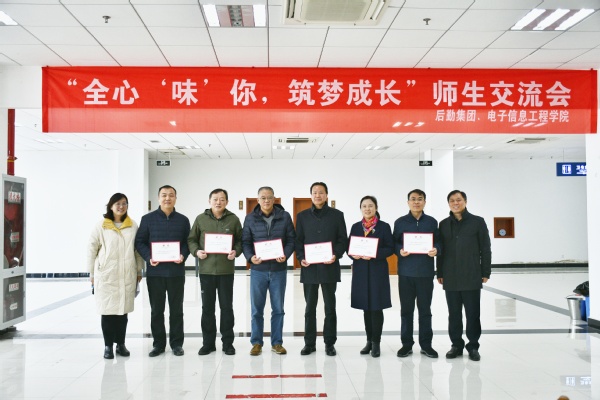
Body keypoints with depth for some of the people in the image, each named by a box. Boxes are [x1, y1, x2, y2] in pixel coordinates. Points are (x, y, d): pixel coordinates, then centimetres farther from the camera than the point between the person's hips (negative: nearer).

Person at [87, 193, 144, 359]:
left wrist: (139, 270, 9)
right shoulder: (101, 226, -1)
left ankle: (121, 344, 19)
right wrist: (92, 273, 3)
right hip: (106, 275, -2)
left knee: (123, 310, 7)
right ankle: (108, 345, 11)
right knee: (107, 310, 1)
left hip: (127, 275, 2)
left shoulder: (133, 226, 4)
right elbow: (92, 250, 3)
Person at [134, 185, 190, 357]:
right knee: (156, 309, 7)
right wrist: (148, 257, -12)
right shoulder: (148, 219, 4)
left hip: (176, 271, 0)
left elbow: (188, 242, 8)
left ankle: (176, 343, 16)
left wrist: (183, 255, -11)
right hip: (155, 271, 0)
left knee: (176, 309, 7)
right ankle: (158, 343, 18)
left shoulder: (183, 220, 7)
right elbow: (140, 241, 3)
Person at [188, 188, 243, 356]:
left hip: (226, 270, -1)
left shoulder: (233, 219, 2)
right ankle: (208, 343, 19)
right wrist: (196, 251, -10)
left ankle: (228, 342, 17)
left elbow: (240, 240, 7)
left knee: (227, 307, 6)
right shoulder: (201, 219, 4)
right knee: (207, 307, 9)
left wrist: (236, 251, -12)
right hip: (206, 269, 1)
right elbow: (191, 239, 8)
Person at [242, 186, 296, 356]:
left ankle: (277, 342, 20)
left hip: (279, 269, 0)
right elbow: (245, 241, 3)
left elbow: (291, 239, 2)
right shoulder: (250, 218, 3)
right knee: (256, 308, 6)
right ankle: (256, 342, 18)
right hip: (258, 269, 0)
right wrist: (250, 257, -14)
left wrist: (286, 255, -15)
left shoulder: (284, 217, 2)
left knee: (278, 308, 8)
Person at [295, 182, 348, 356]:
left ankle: (329, 343, 15)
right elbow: (298, 240, 8)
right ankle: (309, 343, 15)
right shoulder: (302, 216, 10)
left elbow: (343, 239, 3)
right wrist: (301, 258, -8)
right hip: (309, 268, 1)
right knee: (310, 307, 6)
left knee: (330, 307, 6)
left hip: (329, 268, -1)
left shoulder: (337, 215, 6)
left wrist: (336, 255, -13)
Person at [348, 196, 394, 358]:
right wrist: (353, 254, -11)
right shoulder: (356, 227, 10)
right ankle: (369, 341, 18)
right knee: (366, 307, 8)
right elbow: (349, 247, 11)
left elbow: (390, 248, -4)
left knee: (376, 307, -2)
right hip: (361, 271, 3)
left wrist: (374, 254, -18)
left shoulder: (384, 227, 0)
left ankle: (376, 343, 7)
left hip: (378, 271, -3)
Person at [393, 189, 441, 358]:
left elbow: (438, 242, 8)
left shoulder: (432, 222, 8)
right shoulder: (400, 222, 6)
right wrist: (400, 251, -15)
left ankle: (426, 344, 17)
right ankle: (406, 344, 16)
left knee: (425, 310, 7)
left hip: (426, 272, 0)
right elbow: (394, 243, 5)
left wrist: (436, 250, -12)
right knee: (406, 309, 6)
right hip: (406, 273, 0)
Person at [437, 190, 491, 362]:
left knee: (473, 314, 4)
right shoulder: (444, 224, 9)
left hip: (472, 277, -2)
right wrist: (440, 273, 6)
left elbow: (485, 249, 1)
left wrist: (485, 272, -2)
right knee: (454, 314, 9)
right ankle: (456, 345, 20)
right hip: (450, 278, 2)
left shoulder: (477, 222, 1)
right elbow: (441, 250, 10)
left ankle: (473, 346, 16)